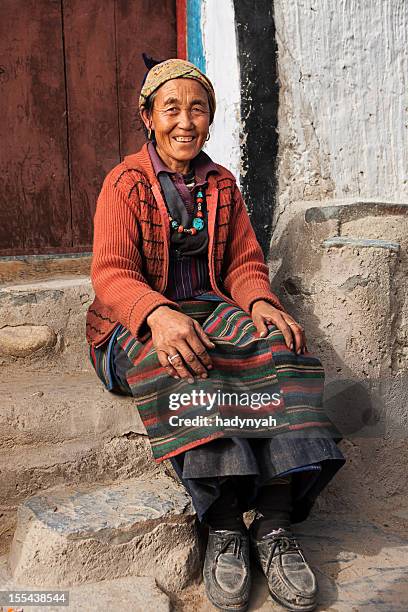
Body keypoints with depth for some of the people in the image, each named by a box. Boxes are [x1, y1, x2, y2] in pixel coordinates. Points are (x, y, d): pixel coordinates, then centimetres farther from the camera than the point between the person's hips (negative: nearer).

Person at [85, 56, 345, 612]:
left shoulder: (222, 185, 15)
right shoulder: (125, 183, 1)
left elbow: (245, 263, 11)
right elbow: (110, 271, -12)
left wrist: (260, 301, -15)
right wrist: (158, 314, -34)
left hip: (209, 310, 4)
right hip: (137, 325, -3)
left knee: (275, 341, -29)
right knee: (185, 361, -38)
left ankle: (275, 522, -32)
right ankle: (224, 524, -35)